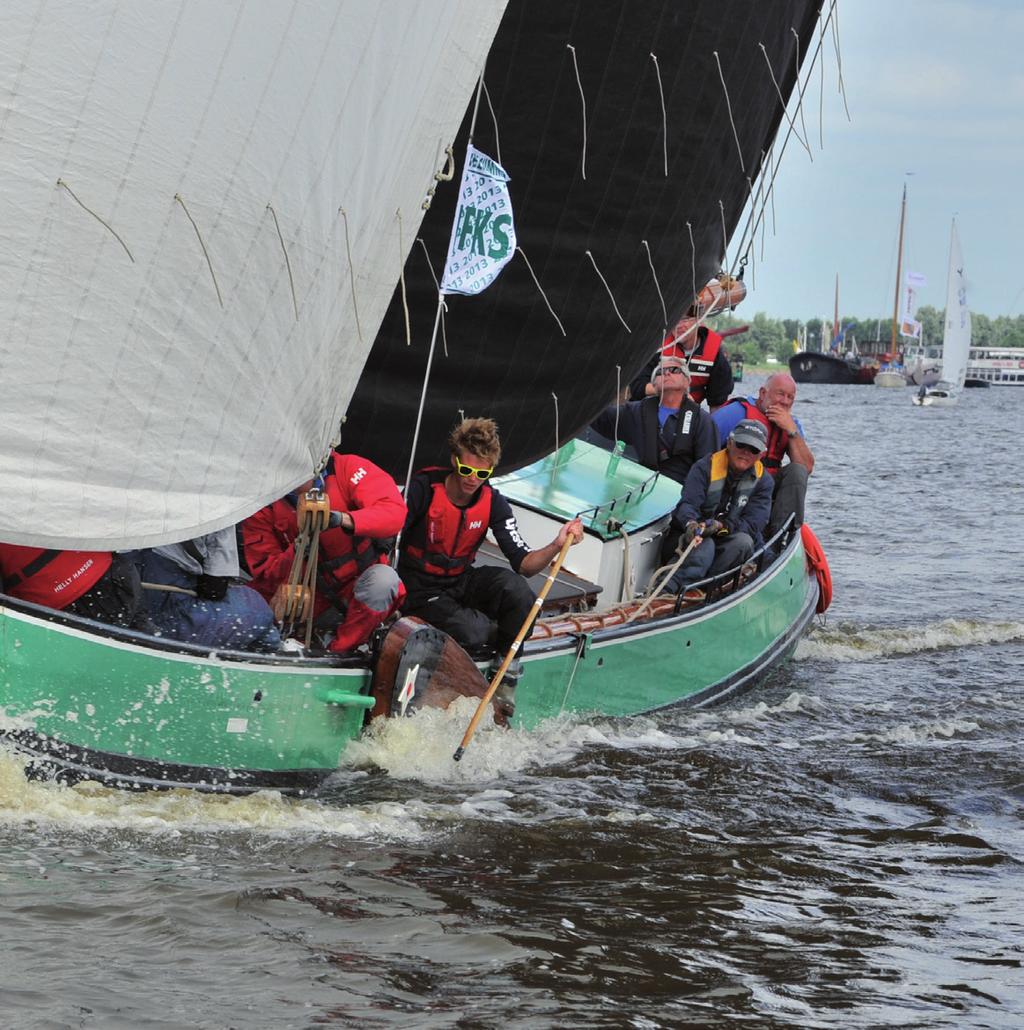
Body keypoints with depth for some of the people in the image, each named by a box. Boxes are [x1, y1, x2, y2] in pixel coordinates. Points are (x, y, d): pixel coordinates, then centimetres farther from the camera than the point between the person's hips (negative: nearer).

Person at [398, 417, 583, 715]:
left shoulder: (493, 503, -5)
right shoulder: (424, 488, -17)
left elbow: (524, 564, -9)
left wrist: (557, 546, -29)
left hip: (462, 583, 4)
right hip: (421, 591, -4)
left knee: (516, 587, -28)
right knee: (470, 631, -33)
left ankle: (505, 680, -11)